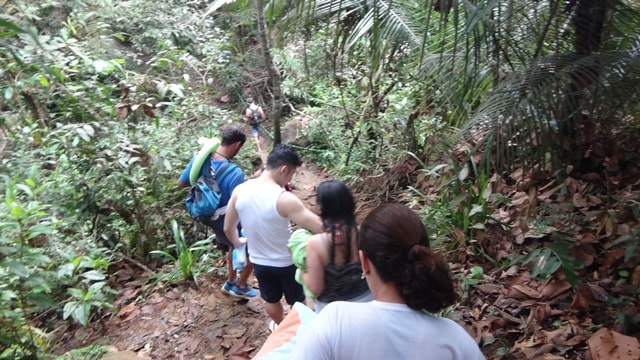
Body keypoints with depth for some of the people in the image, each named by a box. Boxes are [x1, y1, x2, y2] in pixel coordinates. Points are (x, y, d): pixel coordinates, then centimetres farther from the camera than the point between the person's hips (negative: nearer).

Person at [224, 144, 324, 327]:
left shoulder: (239, 191, -14)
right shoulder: (284, 199, -31)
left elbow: (228, 228, 0)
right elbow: (320, 227, -30)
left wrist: (237, 243, 19)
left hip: (258, 262, 5)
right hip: (286, 263, -4)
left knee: (271, 300, 30)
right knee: (297, 301, 25)